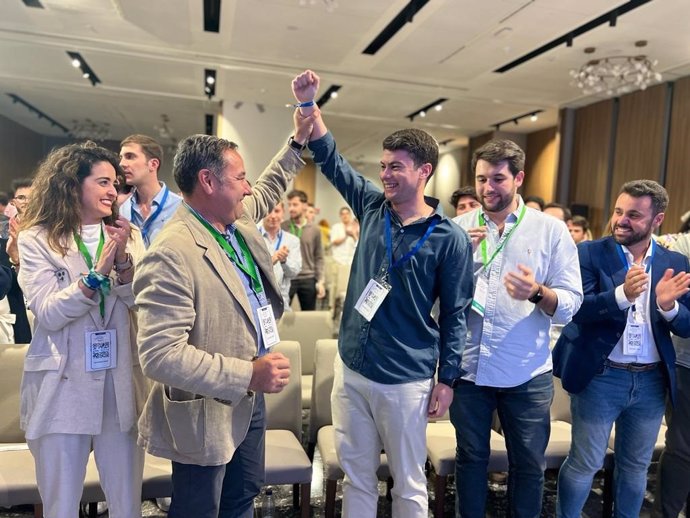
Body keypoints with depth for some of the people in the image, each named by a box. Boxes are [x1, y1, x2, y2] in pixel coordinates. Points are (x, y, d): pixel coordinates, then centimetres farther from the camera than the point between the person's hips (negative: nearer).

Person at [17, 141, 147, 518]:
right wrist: (97, 274, -22)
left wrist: (123, 262, -16)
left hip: (121, 384, 3)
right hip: (62, 386, -2)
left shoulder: (127, 235, 5)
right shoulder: (37, 239, -4)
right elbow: (48, 315, -12)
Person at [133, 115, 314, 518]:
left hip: (249, 397, 8)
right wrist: (248, 374, -32)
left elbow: (268, 191, 23)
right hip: (207, 414, -8)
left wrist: (298, 142, 20)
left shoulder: (237, 219, 0)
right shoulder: (171, 255, -28)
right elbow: (160, 356, -31)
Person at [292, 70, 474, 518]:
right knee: (356, 477, 18)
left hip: (406, 381, -4)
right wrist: (308, 106, -5)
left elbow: (455, 314, -6)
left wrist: (447, 379, -5)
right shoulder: (373, 208, 2)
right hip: (351, 370, 4)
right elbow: (331, 160, 6)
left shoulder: (450, 238, -9)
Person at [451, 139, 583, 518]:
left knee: (528, 464, 15)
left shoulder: (551, 230, -4)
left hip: (527, 374, -1)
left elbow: (572, 303, -7)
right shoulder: (457, 228, 2)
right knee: (470, 457, 17)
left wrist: (537, 293, -27)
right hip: (467, 368, 2)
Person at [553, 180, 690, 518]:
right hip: (601, 377, -4)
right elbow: (577, 308, -18)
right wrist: (622, 294, -32)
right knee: (584, 463, 8)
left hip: (651, 381, 4)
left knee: (635, 465, 20)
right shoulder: (590, 253, -7)